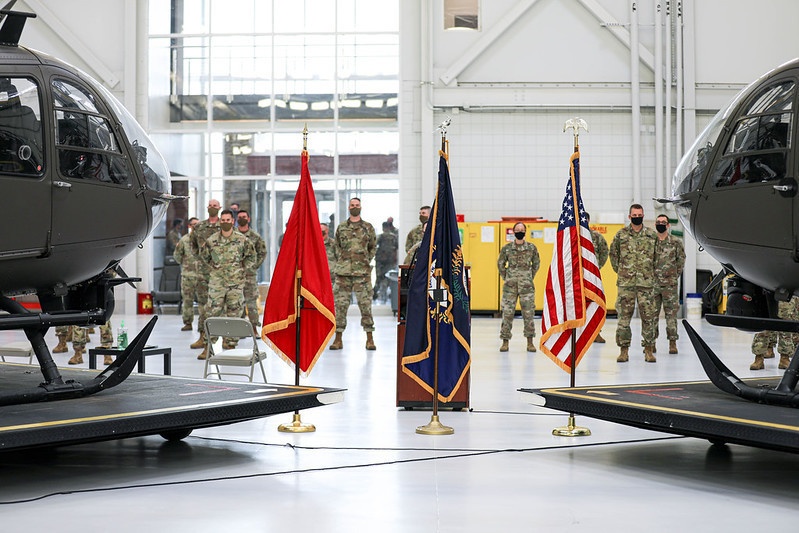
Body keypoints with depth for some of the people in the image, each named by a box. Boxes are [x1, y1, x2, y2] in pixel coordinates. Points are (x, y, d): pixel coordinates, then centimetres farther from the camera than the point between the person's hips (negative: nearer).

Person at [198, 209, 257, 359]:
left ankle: (229, 344, 12)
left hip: (236, 283, 1)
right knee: (213, 313, -4)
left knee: (234, 314, 3)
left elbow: (251, 256, 12)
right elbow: (203, 255, 19)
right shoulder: (211, 240, 1)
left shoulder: (242, 240, 0)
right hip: (216, 283, 0)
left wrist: (243, 270, 6)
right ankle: (208, 346, -3)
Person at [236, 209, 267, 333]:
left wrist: (255, 265, 2)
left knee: (251, 300, -3)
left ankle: (254, 328, 1)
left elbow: (262, 253, 12)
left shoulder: (255, 236, 5)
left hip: (250, 273, -1)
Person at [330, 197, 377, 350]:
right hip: (343, 273, 1)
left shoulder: (368, 227, 6)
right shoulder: (341, 227, 10)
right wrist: (341, 262, 9)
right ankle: (338, 339, 6)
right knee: (340, 304, 1)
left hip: (362, 273, -1)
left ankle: (370, 339, 2)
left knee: (365, 304, -3)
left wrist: (366, 262, 6)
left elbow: (373, 247, 15)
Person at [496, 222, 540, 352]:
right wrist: (505, 277, 8)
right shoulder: (507, 248, 2)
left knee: (529, 313, 1)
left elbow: (536, 263, 15)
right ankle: (505, 341, 5)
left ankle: (530, 342, 9)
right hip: (510, 286, 0)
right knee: (507, 312, -1)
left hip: (527, 286, 0)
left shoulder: (532, 248, 3)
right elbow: (500, 263, 13)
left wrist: (530, 277, 10)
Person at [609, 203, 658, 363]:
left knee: (648, 316, 1)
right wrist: (620, 270, 9)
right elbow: (613, 253, 14)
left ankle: (648, 349, 9)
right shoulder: (621, 234, 4)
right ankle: (624, 349, 5)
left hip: (646, 282, 1)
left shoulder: (652, 235, 6)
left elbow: (658, 255, 16)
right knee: (624, 316, -1)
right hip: (625, 282, -1)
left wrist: (651, 271, 10)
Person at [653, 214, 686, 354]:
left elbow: (681, 260, 11)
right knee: (652, 312, 4)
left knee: (671, 313, -1)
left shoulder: (675, 243, 3)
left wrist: (675, 275, 7)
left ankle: (672, 342, 3)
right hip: (653, 283, 1)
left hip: (670, 284, -1)